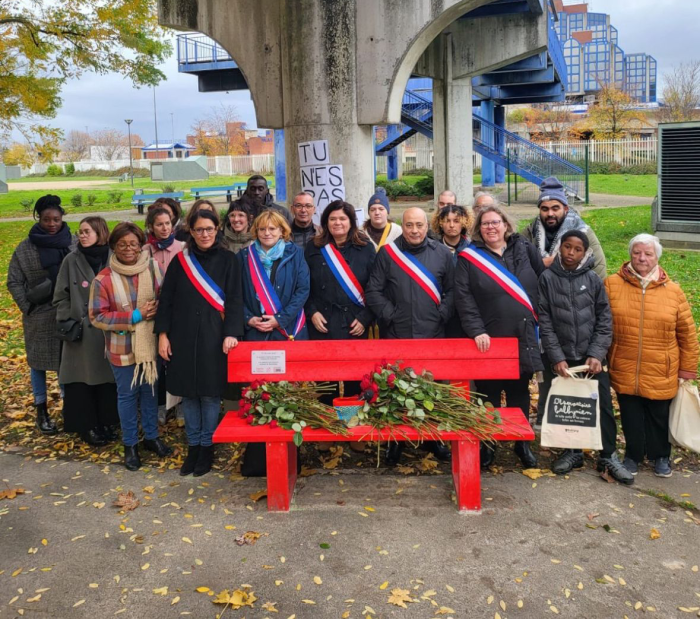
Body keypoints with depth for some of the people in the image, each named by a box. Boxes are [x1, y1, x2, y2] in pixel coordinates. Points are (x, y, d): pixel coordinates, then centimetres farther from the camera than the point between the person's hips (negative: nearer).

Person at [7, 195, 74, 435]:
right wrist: (27, 307, -3)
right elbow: (13, 282, 4)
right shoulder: (25, 248, -3)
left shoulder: (75, 244, -4)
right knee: (39, 362, 10)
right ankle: (41, 411, 22)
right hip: (39, 317, 0)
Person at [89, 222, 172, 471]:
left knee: (150, 390, 17)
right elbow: (97, 317, -12)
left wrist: (157, 310, -17)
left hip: (151, 344, 3)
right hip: (122, 348, -2)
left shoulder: (153, 268, -6)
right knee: (127, 394, 11)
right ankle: (130, 445, 26)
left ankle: (152, 436, 35)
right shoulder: (103, 280, -13)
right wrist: (135, 316, -18)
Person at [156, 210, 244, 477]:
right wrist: (163, 334, 0)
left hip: (213, 337, -2)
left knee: (210, 392, 1)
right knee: (188, 392, 7)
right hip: (183, 336, 2)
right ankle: (193, 447, 20)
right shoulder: (180, 261, 7)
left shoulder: (227, 261, 1)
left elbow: (234, 299, -4)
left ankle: (207, 447, 15)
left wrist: (231, 333, -16)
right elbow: (166, 299, 7)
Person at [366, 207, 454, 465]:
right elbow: (373, 291, 2)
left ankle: (431, 437, 23)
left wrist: (442, 315, -4)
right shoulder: (387, 253, 1)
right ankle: (395, 439, 18)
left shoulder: (442, 254, 5)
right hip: (396, 335, -1)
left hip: (433, 335, 1)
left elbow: (452, 289, 9)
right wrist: (389, 315, -5)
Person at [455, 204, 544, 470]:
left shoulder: (525, 250, 6)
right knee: (488, 395, 5)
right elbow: (463, 298, -8)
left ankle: (522, 443, 28)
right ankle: (486, 445, 20)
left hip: (523, 337, 2)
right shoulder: (469, 257, -1)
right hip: (487, 339, -2)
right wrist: (476, 330, -18)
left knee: (520, 393, 13)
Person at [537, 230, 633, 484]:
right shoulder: (547, 278, -1)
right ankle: (572, 451, 26)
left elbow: (605, 320, 1)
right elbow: (544, 322, -4)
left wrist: (596, 354, -9)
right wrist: (557, 357, -10)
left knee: (603, 405, 3)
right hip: (560, 358, 0)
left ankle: (608, 456, 17)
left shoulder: (592, 279, 2)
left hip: (591, 358, 1)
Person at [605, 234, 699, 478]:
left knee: (658, 417, 14)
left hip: (660, 373, 1)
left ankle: (660, 455, 37)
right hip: (624, 370, 0)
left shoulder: (673, 290, -3)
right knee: (631, 417, 12)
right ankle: (633, 454, 32)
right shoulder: (612, 284, -5)